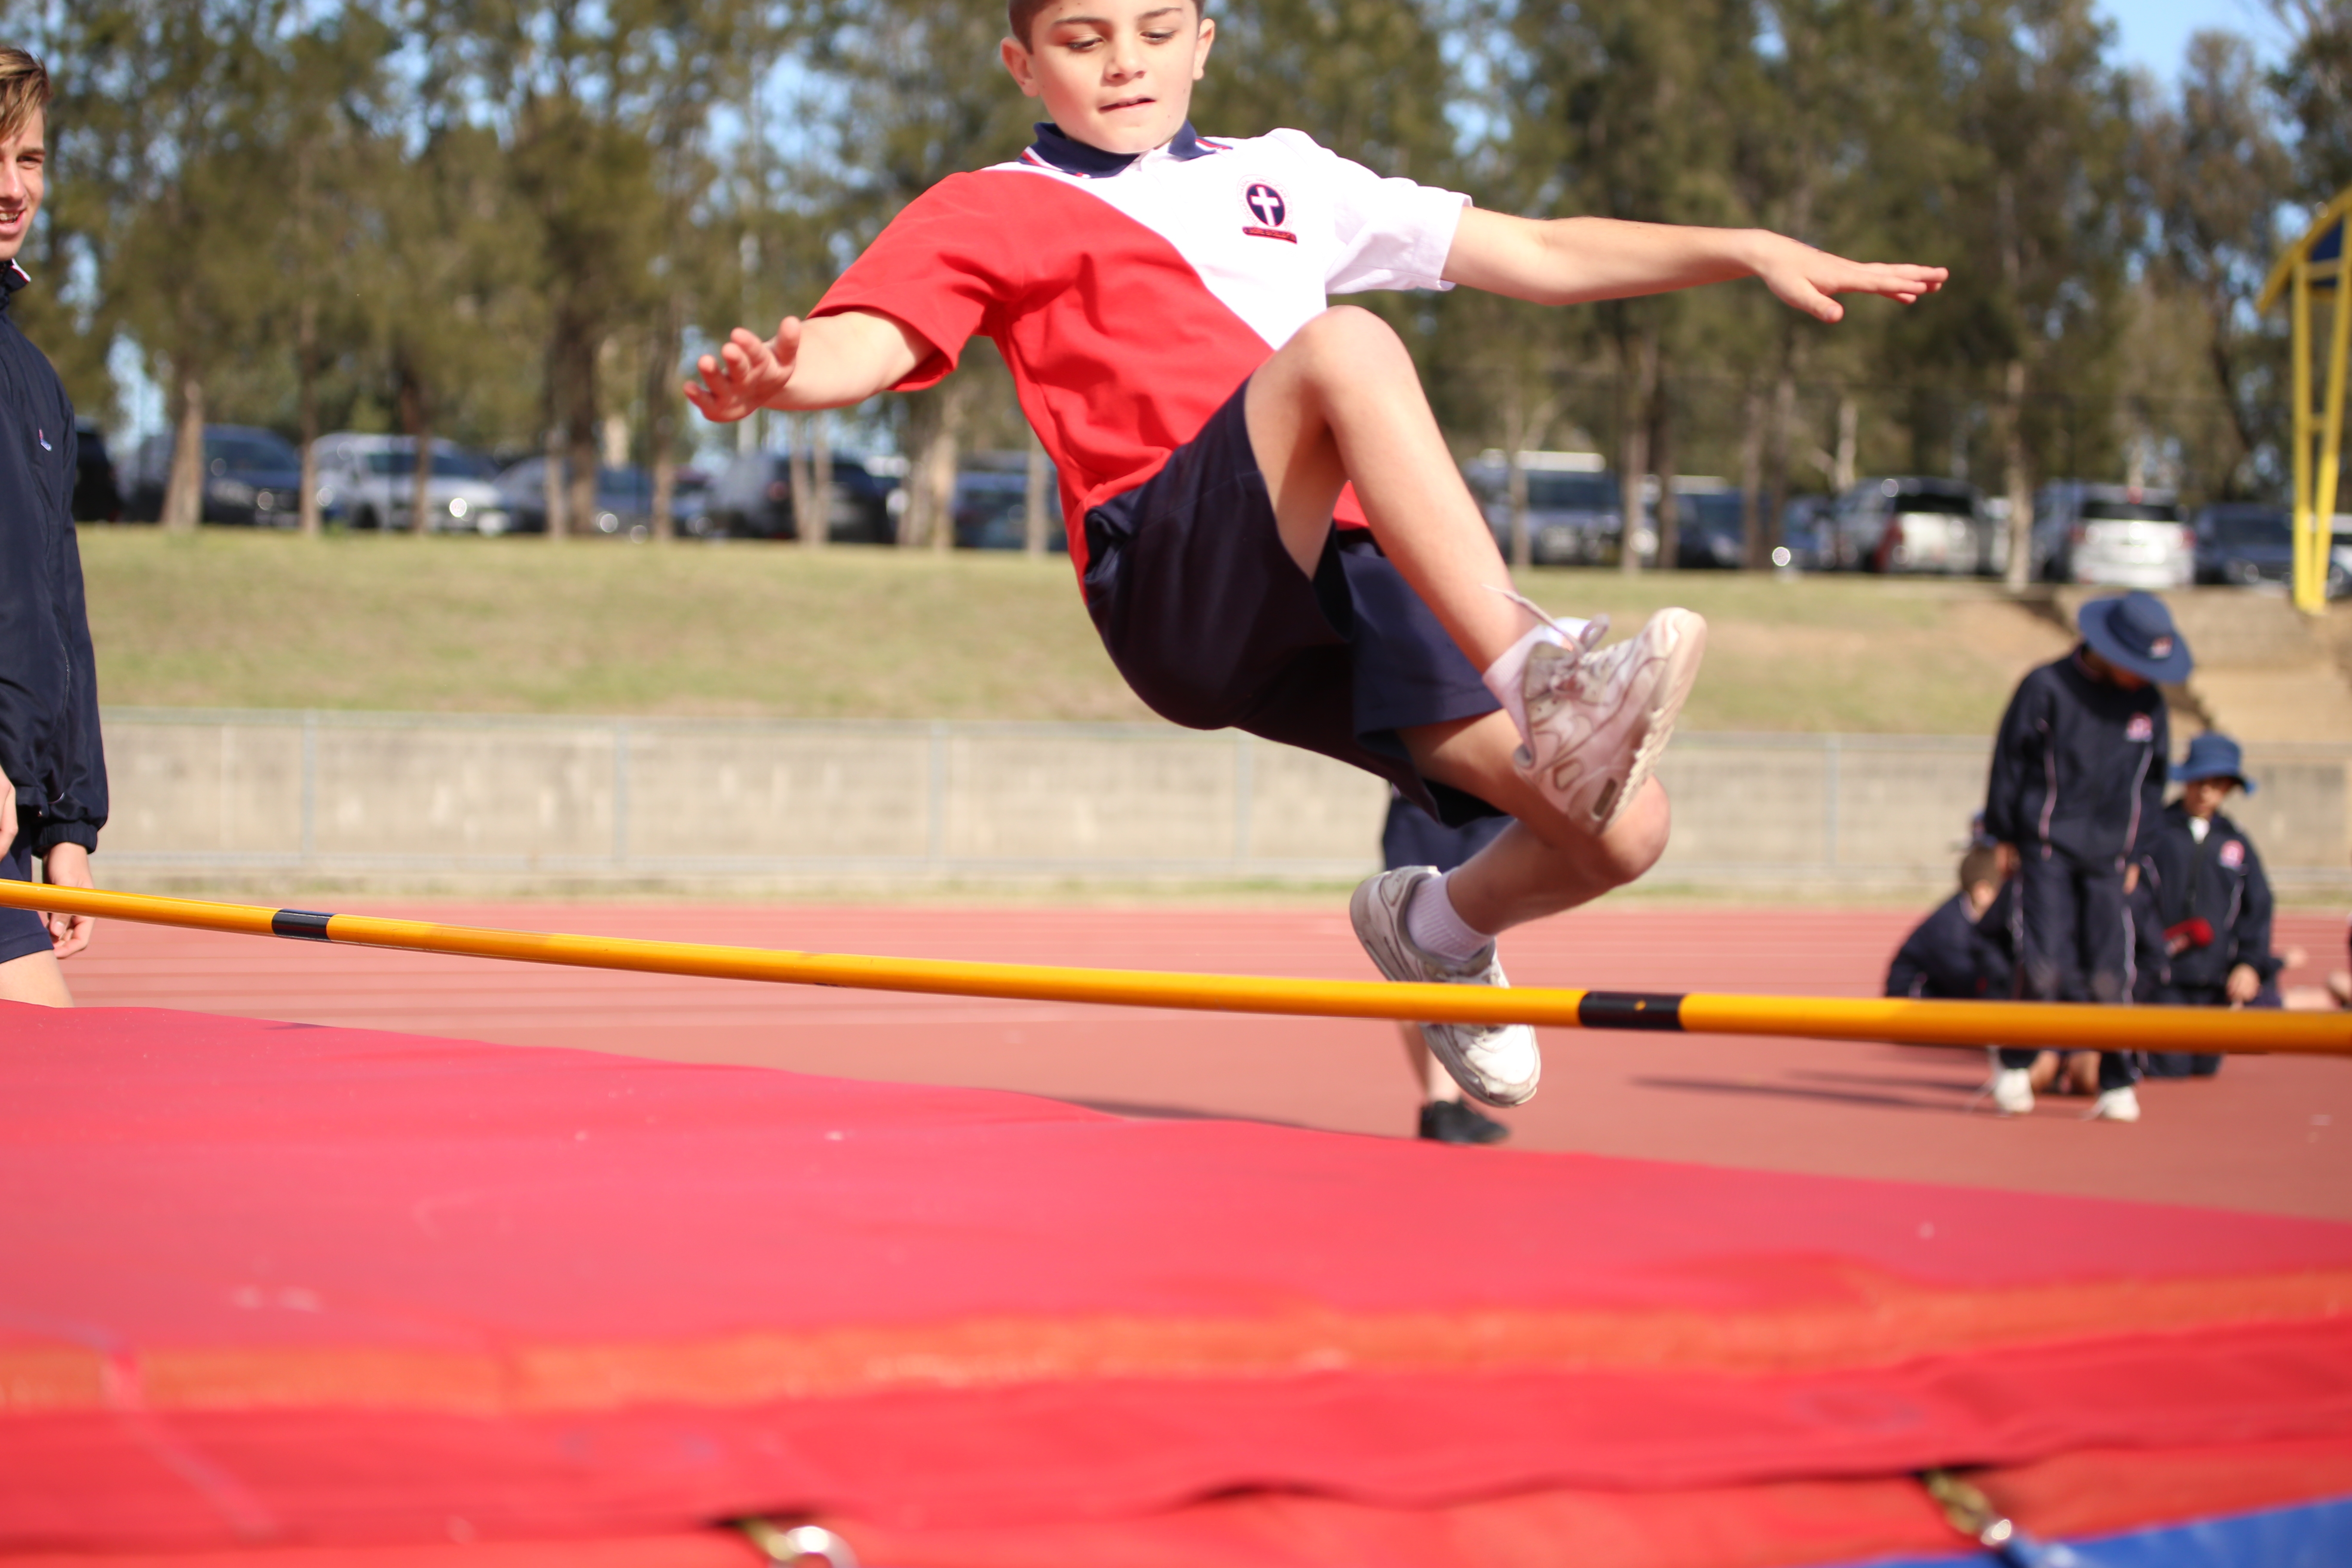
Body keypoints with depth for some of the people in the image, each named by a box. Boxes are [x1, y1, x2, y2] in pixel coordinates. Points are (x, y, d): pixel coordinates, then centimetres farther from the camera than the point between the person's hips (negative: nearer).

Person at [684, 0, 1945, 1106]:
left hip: (1334, 594, 5)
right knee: (1342, 344, -33)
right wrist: (771, 374, -28)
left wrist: (1749, 251, 20)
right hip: (1175, 588, -5)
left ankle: (1438, 931, 24)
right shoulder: (992, 213, 15)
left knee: (1620, 828, -9)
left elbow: (1536, 257, 30)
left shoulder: (1281, 177, 30)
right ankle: (1537, 679, -47)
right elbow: (865, 343, -4)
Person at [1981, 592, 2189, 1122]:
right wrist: (2004, 836, 3)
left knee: (2110, 974, -3)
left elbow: (2152, 781, 17)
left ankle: (2116, 1085, 7)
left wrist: (2136, 854, 14)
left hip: (2109, 858, 3)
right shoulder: (2047, 687, -5)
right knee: (2046, 968, -11)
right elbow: (2009, 761, 1)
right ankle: (2014, 1064, 9)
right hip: (2048, 850, -3)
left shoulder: (2149, 702, 7)